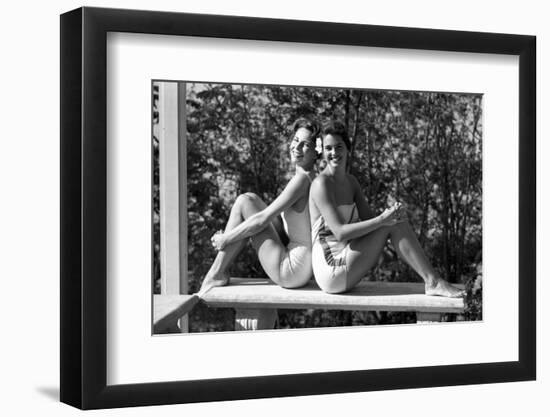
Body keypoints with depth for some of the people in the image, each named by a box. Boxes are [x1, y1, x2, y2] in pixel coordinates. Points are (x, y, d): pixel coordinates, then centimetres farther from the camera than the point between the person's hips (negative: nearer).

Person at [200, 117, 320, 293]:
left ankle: (216, 273, 4)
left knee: (244, 202, -4)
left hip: (291, 272, -9)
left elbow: (261, 220, -18)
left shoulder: (302, 180, -19)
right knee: (251, 199, 15)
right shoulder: (313, 179, 9)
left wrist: (225, 239, -6)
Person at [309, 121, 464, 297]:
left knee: (394, 219, -3)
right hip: (330, 271, -8)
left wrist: (391, 216, -13)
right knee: (391, 225, -16)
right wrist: (382, 220, -25)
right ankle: (432, 281, -17)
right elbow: (339, 233, -21)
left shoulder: (350, 181, 15)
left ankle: (431, 281, -12)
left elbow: (369, 218, 9)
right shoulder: (322, 184, -13)